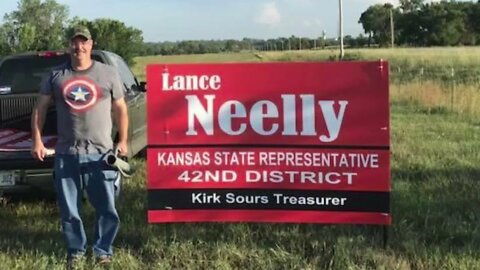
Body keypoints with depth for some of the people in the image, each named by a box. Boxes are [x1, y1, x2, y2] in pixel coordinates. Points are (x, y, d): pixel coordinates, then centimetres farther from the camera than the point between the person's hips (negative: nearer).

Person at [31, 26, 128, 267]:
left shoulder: (108, 74, 5)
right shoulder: (56, 76, 7)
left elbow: (120, 109, 10)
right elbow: (40, 109, 11)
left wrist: (122, 141, 3)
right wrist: (37, 140, 3)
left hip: (100, 153, -1)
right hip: (66, 154, 1)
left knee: (106, 207, 2)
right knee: (69, 209, 8)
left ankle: (103, 250, 18)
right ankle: (75, 250, 23)